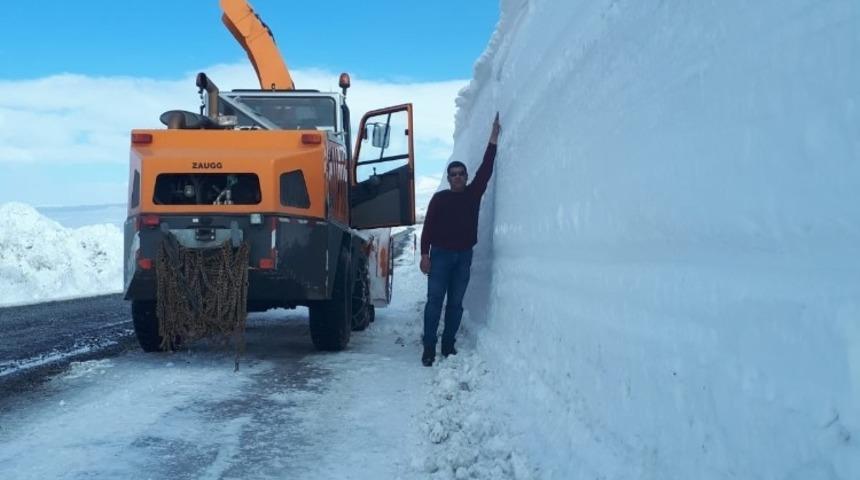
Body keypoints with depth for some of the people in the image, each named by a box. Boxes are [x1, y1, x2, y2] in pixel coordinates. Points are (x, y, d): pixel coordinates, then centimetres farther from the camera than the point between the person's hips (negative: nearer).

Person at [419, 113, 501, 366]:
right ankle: (429, 348, -7)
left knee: (456, 303, 5)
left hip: (464, 256, 3)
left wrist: (494, 138, 0)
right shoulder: (439, 198, 4)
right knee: (435, 300, -7)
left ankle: (448, 345, 10)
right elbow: (428, 227, -1)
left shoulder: (473, 194, 10)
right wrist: (425, 254, -10)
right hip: (440, 254, -3)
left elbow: (486, 169, 4)